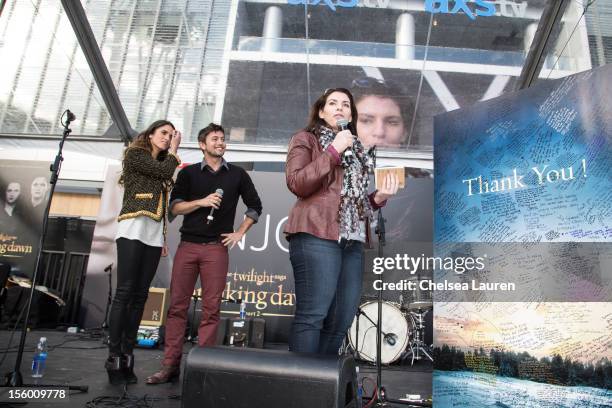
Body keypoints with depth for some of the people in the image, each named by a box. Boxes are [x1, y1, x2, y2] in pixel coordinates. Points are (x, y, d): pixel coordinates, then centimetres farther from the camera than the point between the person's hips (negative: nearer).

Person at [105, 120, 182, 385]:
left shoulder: (161, 165, 23)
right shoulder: (135, 155, 6)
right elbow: (165, 170, -10)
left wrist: (163, 238, 15)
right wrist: (174, 151, 8)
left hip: (154, 235, 6)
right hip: (133, 231, -6)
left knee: (139, 296, 2)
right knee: (125, 293, -11)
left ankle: (127, 356, 4)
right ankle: (114, 356, -7)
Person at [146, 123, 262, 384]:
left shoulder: (237, 174, 12)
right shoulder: (188, 173, 12)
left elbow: (255, 206, 16)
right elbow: (175, 207, 4)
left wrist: (239, 234, 7)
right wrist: (202, 201, -11)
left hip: (217, 247, 0)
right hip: (187, 245, 1)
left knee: (211, 308, -3)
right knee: (177, 305, -1)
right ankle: (170, 365, 6)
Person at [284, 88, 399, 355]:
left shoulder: (357, 151, 27)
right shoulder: (306, 139, 11)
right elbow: (296, 184, -6)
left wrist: (378, 198, 7)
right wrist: (333, 151, -6)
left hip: (353, 241, 6)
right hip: (317, 234, -6)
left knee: (341, 321, 2)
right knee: (313, 314, -14)